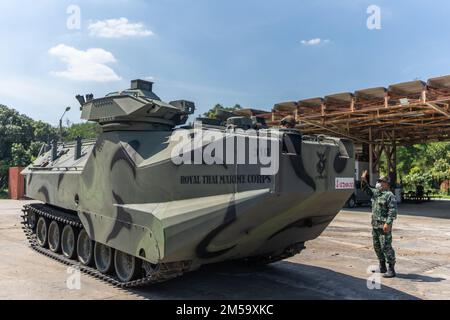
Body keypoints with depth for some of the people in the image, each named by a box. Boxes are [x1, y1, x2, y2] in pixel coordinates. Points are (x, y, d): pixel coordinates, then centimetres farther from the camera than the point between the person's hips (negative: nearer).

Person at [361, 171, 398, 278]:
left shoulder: (389, 195, -12)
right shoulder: (375, 192, 13)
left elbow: (393, 211, -18)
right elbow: (367, 190, 27)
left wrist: (388, 223, -24)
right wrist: (364, 181, 9)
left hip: (384, 226, -9)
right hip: (375, 225, 9)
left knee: (386, 247, -7)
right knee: (377, 246, 15)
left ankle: (391, 270, 2)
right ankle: (382, 267, 27)